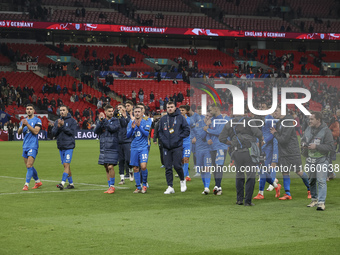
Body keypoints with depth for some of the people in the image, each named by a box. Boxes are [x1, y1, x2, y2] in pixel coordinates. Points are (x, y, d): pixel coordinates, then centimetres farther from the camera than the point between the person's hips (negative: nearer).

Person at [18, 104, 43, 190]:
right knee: (28, 166, 11)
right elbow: (19, 133, 7)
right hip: (25, 146, 7)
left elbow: (36, 131, -15)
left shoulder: (37, 120, -2)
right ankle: (37, 181, 26)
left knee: (29, 166, -14)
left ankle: (26, 184, -14)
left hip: (33, 146, -7)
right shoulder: (23, 121, 15)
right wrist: (22, 126, -12)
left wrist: (27, 124, -20)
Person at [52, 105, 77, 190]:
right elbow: (53, 133, 6)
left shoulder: (72, 121, -2)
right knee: (65, 165, 9)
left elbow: (72, 132, -12)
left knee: (66, 164, -14)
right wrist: (58, 127, -12)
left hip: (69, 146, -6)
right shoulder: (57, 121, 13)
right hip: (61, 146, 6)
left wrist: (63, 126, -17)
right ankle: (71, 183, 18)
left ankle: (62, 183, -21)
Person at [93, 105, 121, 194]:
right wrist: (100, 121, -17)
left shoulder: (115, 121, 1)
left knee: (110, 167, -12)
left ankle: (112, 186, -1)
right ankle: (110, 186, 15)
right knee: (106, 168, 8)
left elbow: (113, 128, -18)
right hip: (103, 148, 4)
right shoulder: (100, 121, 10)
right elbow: (96, 131, -3)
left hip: (112, 147, -4)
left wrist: (104, 120, -16)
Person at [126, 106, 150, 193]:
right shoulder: (131, 123, 8)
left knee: (143, 166, -18)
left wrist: (139, 126, -22)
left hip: (143, 148, -3)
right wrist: (132, 128, -15)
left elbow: (147, 134, -12)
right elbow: (128, 136, 2)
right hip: (134, 148, 3)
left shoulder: (145, 123, -1)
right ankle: (138, 187, 12)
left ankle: (144, 185, 1)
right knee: (135, 168, 3)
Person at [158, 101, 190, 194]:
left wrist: (179, 138, -9)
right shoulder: (163, 119, 11)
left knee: (177, 165, -9)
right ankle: (170, 187, 5)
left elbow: (187, 130, 0)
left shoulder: (180, 118, 1)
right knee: (168, 168, 1)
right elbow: (160, 132, 15)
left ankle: (182, 180, 18)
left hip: (177, 147, -3)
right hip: (166, 147, 3)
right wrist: (163, 140, -1)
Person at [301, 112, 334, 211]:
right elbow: (303, 140, 24)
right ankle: (314, 199, 26)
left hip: (321, 160, -6)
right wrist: (303, 145, 0)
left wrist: (316, 147, -20)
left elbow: (330, 146, -13)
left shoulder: (326, 131, -10)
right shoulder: (308, 129, 9)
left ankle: (321, 202, -12)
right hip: (310, 160, 6)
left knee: (321, 181, -11)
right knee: (312, 180, 13)